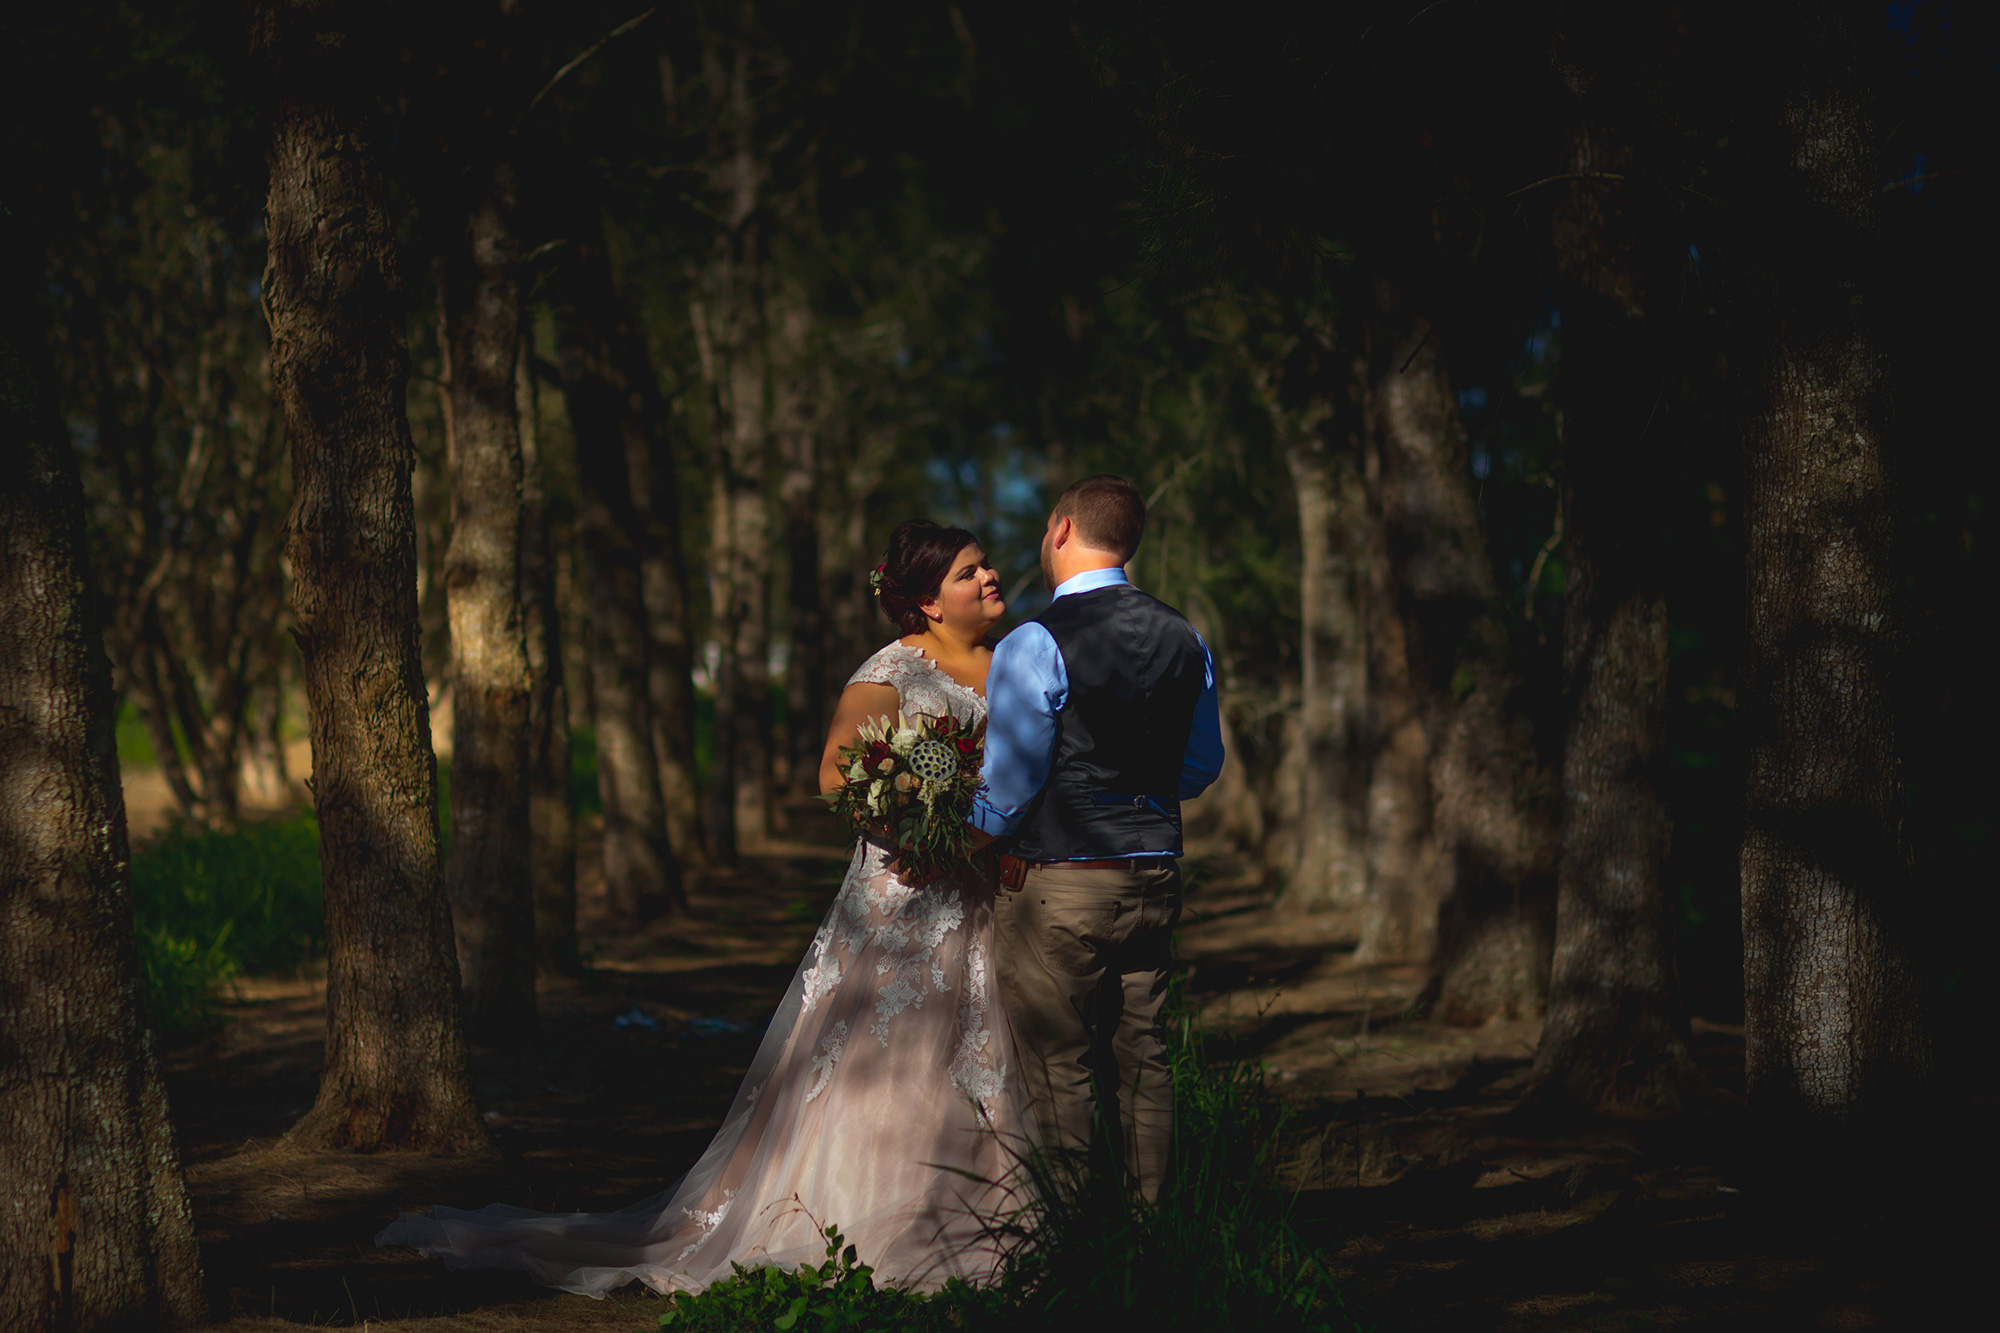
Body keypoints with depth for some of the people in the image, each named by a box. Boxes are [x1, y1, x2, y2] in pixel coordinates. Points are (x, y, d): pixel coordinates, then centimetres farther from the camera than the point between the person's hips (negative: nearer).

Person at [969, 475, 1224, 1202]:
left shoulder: (1035, 646, -15)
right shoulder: (1184, 639, 6)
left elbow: (1010, 785, -14)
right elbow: (1201, 768, 15)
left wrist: (971, 843, 4)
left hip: (1057, 885, -6)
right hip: (1155, 877, 6)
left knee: (1060, 1069, 2)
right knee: (1140, 1058, 14)